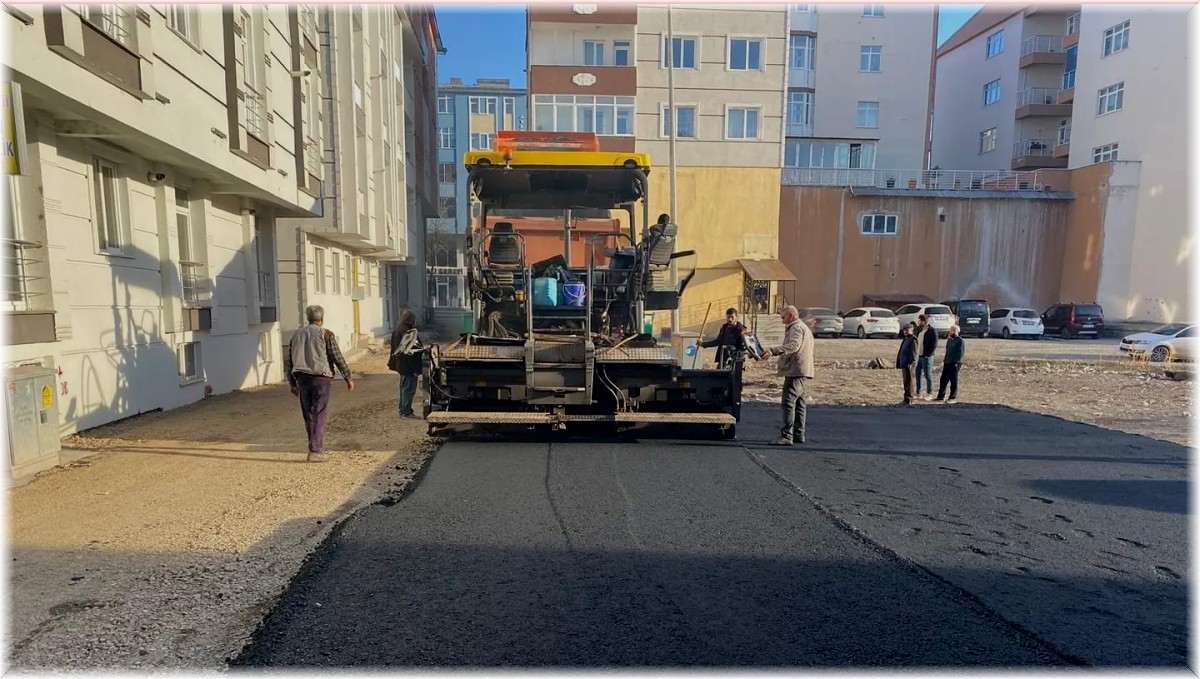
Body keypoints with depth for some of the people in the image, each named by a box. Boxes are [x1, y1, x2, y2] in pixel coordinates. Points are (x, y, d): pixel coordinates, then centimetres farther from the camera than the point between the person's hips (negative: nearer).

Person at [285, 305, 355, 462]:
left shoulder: (297, 335, 13)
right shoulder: (325, 334, -4)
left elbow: (288, 361, 15)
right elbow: (338, 358, -7)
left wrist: (292, 383, 21)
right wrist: (348, 378, 0)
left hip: (302, 379, 5)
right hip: (320, 378, -5)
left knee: (308, 415, 13)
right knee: (320, 415, -3)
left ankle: (317, 446, 23)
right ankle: (315, 451, -5)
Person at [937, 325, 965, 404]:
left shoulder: (960, 341, -8)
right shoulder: (949, 340, 17)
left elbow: (961, 353, -14)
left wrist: (957, 363, -21)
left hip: (954, 364, -8)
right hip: (947, 363, 8)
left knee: (953, 381, -1)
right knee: (943, 379, 9)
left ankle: (953, 398, 6)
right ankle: (941, 396, 16)